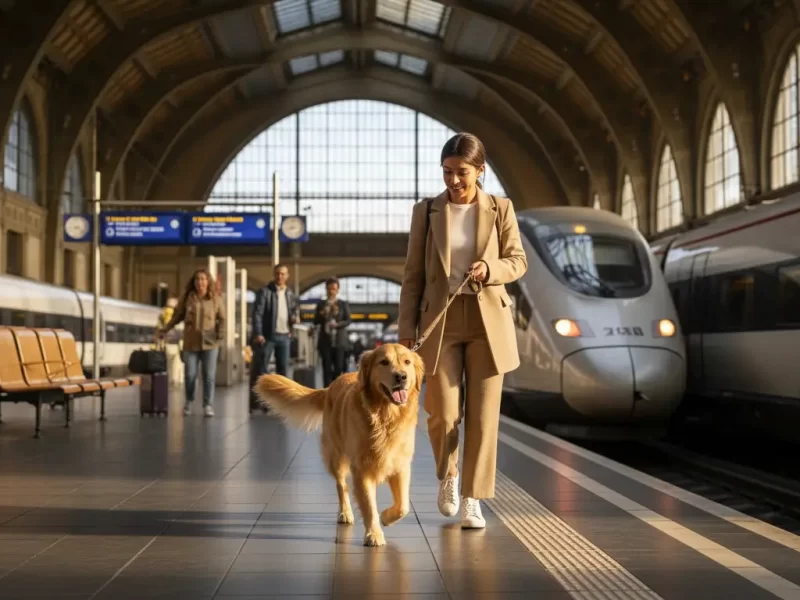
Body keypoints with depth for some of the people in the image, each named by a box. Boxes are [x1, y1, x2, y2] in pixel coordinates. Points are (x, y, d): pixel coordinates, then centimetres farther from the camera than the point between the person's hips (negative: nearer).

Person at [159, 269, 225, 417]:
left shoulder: (216, 299, 2)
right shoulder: (186, 298, 3)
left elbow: (222, 319, 3)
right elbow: (177, 316, 10)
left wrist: (221, 332, -14)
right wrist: (165, 330, 4)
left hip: (210, 343, -1)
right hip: (191, 343, 1)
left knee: (209, 376, -2)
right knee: (190, 375, 4)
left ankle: (208, 405, 7)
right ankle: (188, 402, 24)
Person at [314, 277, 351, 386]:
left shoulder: (343, 304, 5)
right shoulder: (321, 304, 9)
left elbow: (348, 321, -2)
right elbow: (315, 321, 5)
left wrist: (337, 324, -20)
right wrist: (322, 314, -15)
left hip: (339, 340, -1)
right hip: (325, 340, 1)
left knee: (338, 368, -3)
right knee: (327, 368, -3)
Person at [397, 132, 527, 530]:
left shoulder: (500, 209, 3)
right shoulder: (426, 211, 3)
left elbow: (518, 262, 6)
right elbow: (413, 274, 4)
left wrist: (490, 268, -16)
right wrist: (405, 329, 0)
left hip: (488, 320, 0)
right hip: (441, 320, 0)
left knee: (483, 414, 0)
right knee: (443, 412, -4)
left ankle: (472, 499, 10)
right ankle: (448, 474, 27)